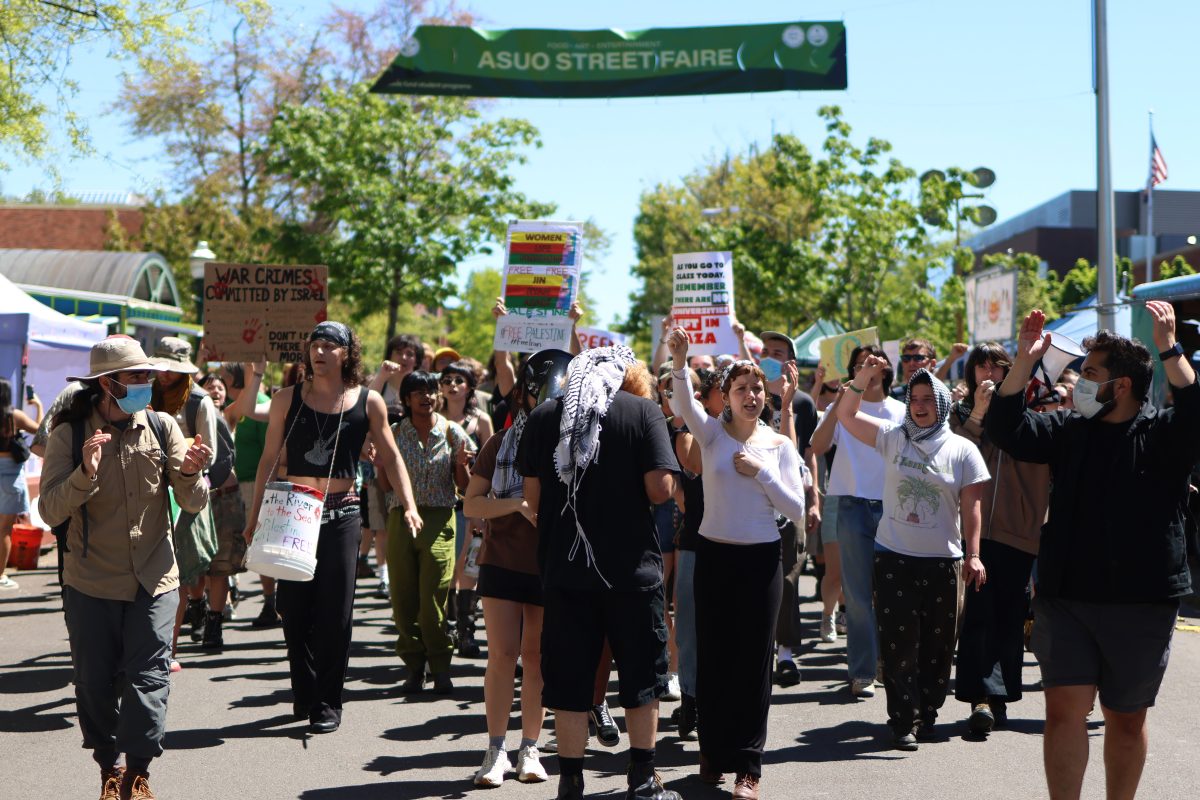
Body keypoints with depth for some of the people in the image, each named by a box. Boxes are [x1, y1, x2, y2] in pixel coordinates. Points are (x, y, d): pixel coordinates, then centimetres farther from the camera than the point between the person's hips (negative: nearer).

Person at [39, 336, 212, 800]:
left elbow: (193, 504, -1)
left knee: (148, 678, -3)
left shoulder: (162, 427, 0)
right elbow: (50, 511, -12)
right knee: (95, 682, 8)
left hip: (154, 580, 1)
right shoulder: (70, 434, -5)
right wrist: (85, 474, -28)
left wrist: (189, 473, -22)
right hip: (91, 583, 0)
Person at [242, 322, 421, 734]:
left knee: (335, 611, -1)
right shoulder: (287, 399, 3)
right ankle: (303, 692, 20)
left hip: (341, 514, -1)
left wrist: (409, 505, -5)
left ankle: (328, 702, 8)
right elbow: (269, 458, 8)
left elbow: (391, 457, 6)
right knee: (293, 607, 4)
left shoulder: (368, 402, 1)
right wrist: (255, 511, 5)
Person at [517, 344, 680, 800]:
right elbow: (660, 489, -13)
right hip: (631, 567, -2)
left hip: (564, 568, 2)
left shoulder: (544, 416, 3)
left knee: (568, 678, 8)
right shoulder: (643, 410, -4)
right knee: (641, 675, 13)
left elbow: (533, 497, 2)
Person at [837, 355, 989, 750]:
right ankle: (904, 721, 5)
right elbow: (846, 415, -2)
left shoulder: (962, 450, 2)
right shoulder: (893, 437, 4)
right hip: (895, 558, 0)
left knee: (937, 645, 7)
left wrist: (973, 554, -6)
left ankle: (927, 716, 21)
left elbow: (971, 506, 1)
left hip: (942, 560, 0)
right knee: (899, 643, -1)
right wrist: (863, 377, -15)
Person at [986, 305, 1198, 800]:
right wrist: (1025, 361, -8)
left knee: (1127, 719, 10)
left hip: (1142, 605, -2)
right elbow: (1006, 430, 1)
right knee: (1064, 709, -3)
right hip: (1065, 597, 3)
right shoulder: (1069, 430, 9)